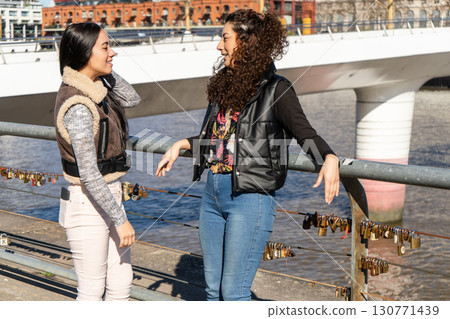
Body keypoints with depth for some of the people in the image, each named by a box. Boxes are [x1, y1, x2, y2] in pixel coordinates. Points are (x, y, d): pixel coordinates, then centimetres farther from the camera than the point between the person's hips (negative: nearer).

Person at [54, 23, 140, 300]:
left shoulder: (93, 86, 4)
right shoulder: (78, 106, -23)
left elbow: (132, 99, 17)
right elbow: (88, 174, -24)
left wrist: (105, 69, 3)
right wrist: (120, 220, -20)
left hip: (107, 196, 9)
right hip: (87, 206, -9)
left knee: (121, 283, 15)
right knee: (92, 291, 5)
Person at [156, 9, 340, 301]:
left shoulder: (276, 90, -8)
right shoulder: (225, 84, 13)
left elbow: (306, 134, -11)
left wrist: (330, 158, -29)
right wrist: (181, 145, 20)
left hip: (251, 199, -7)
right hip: (213, 193, 7)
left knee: (234, 293, -3)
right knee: (214, 289, 14)